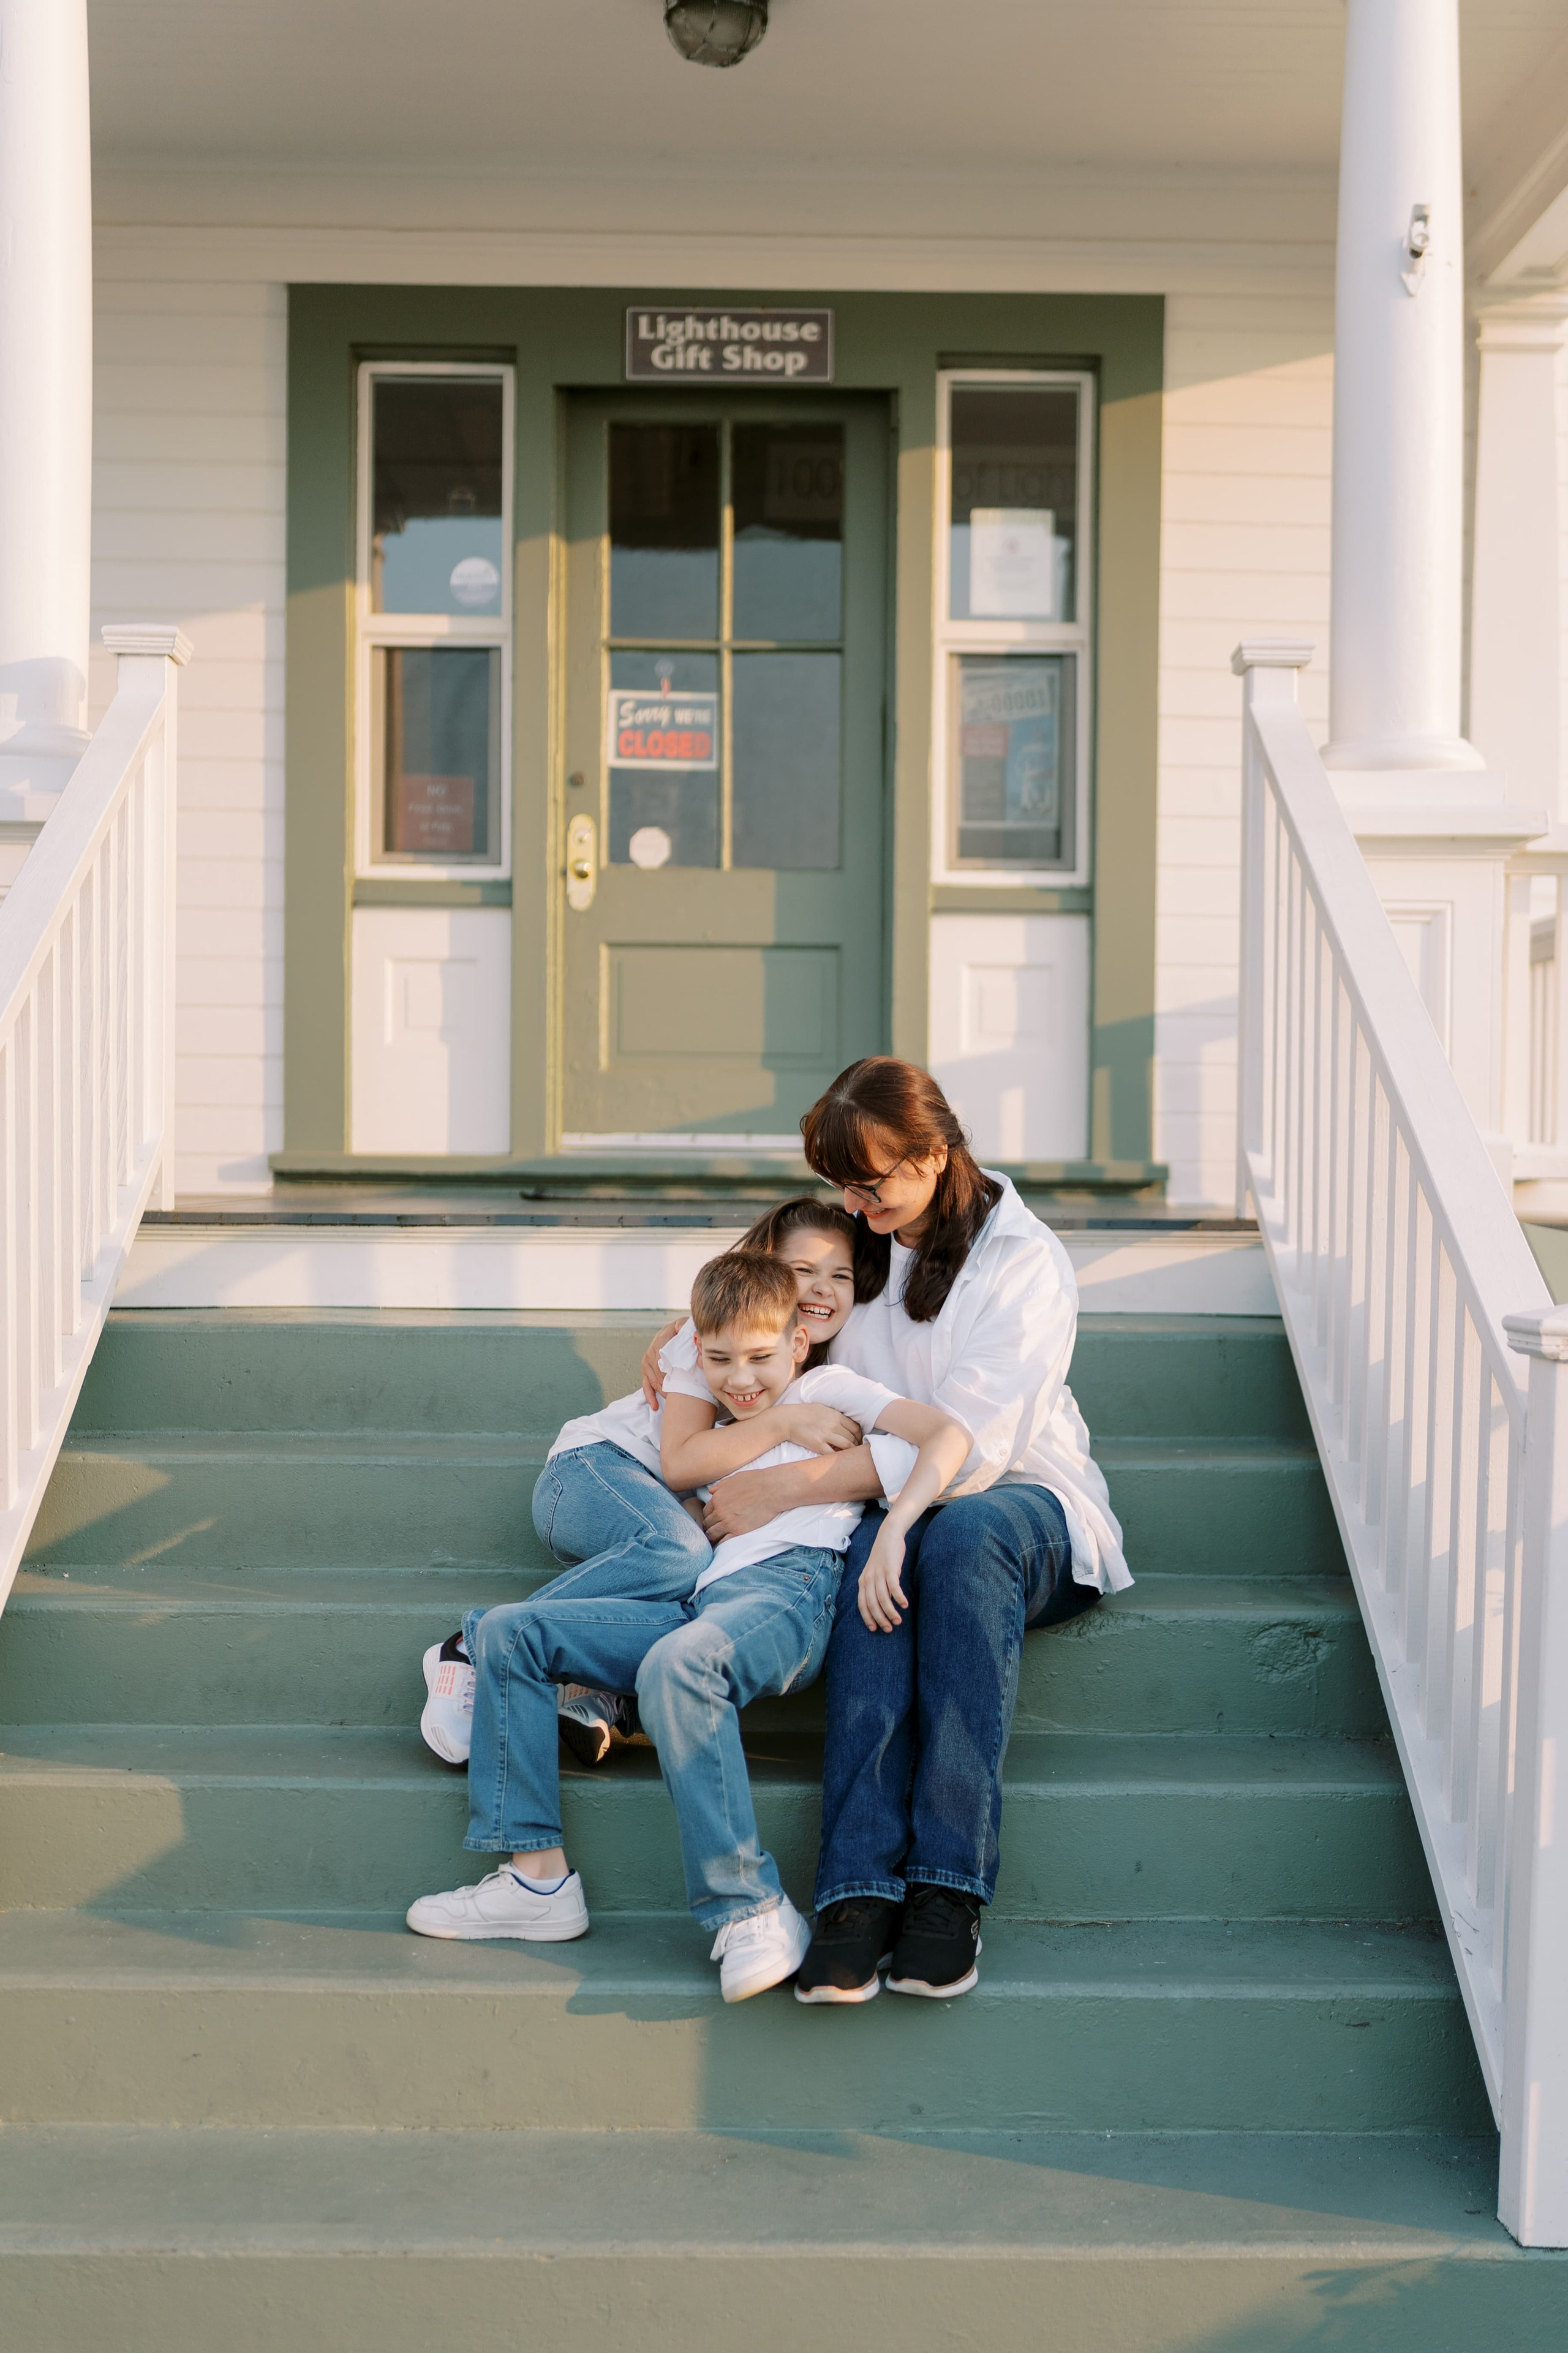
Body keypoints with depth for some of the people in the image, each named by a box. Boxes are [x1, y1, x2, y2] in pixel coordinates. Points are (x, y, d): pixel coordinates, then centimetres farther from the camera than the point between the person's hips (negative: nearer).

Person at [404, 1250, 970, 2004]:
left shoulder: (828, 1388, 15)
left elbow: (949, 1434, 0)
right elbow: (680, 1463, 13)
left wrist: (892, 1529, -15)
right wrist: (783, 1426, 14)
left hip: (791, 1588, -7)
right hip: (703, 1601, 7)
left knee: (677, 1663, -39)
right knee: (507, 1632, -5)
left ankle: (752, 1911, -39)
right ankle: (538, 1878, -13)